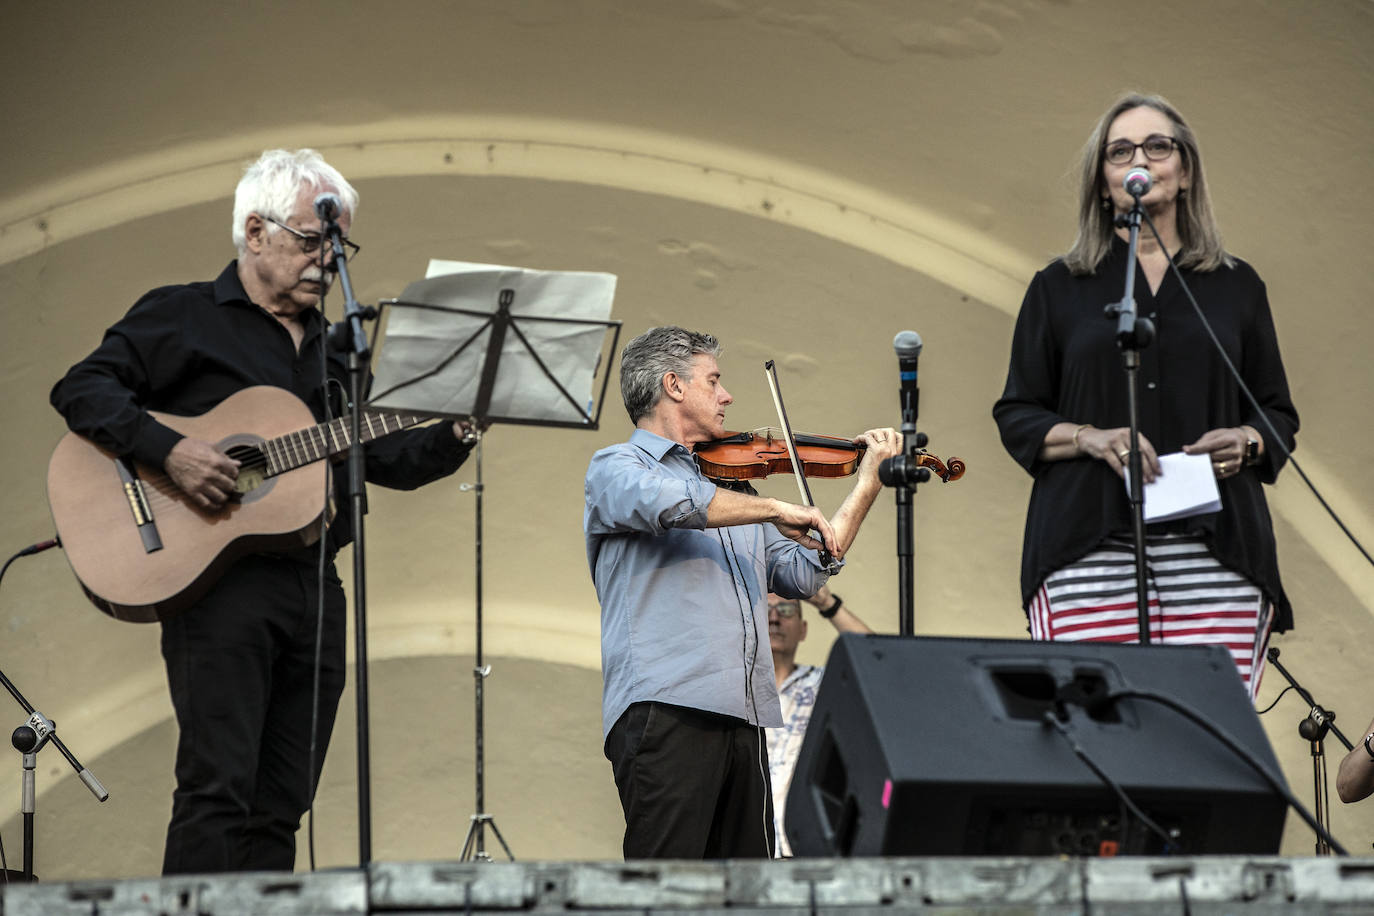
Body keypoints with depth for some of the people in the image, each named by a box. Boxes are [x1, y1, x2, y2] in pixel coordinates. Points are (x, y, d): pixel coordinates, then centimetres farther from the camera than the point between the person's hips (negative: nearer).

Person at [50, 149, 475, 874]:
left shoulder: (333, 346, 23)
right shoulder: (181, 317, 4)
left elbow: (387, 459, 22)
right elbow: (82, 390, -6)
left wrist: (457, 433, 3)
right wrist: (169, 452, -19)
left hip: (314, 588, 7)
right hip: (219, 579, -6)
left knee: (281, 811, 4)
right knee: (217, 790, -16)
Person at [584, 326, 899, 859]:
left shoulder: (727, 484, 29)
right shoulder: (615, 468, 6)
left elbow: (803, 573, 23)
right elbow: (668, 501, -19)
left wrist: (868, 485, 23)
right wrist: (773, 509, -14)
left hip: (743, 716, 7)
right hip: (666, 711, -7)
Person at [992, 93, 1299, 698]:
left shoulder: (1235, 286, 17)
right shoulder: (1059, 289, 14)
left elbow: (1279, 415, 20)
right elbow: (1016, 416, 12)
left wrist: (1245, 441, -3)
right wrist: (1088, 437, -7)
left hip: (1213, 551, 1)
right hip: (1088, 552, -1)